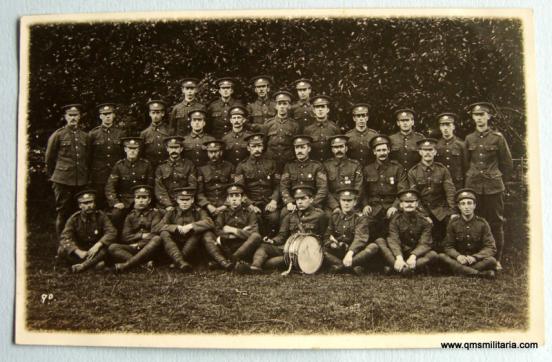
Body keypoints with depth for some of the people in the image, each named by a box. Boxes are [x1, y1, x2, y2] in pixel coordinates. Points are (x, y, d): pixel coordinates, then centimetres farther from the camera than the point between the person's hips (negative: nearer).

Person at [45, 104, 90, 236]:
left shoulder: (85, 136, 11)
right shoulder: (57, 135, 0)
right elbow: (49, 159, 5)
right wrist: (52, 177, 10)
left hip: (81, 181, 4)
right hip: (63, 180, -3)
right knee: (63, 214, 1)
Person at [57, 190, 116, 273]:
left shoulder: (101, 216, -4)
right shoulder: (74, 219, -5)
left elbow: (112, 232, -15)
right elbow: (65, 238, -16)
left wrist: (97, 245, -32)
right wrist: (79, 252, -32)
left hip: (96, 251, 0)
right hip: (80, 250, 1)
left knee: (109, 246, -32)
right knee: (62, 251, -26)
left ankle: (83, 265, -42)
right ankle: (94, 262, -31)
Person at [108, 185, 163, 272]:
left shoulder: (156, 213, 10)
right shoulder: (130, 216, 18)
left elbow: (155, 234, -5)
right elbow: (125, 238, 5)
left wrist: (138, 244, -10)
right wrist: (141, 235, -5)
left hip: (150, 249, -2)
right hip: (133, 249, 3)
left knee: (157, 239, -34)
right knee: (112, 247, -21)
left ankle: (126, 265, -37)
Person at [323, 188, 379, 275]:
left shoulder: (361, 218, -3)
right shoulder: (334, 217, 8)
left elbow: (360, 238, -19)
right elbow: (326, 236, 7)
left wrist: (350, 253, -37)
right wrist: (331, 244, -19)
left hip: (354, 252, -2)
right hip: (337, 253, 2)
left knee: (373, 247, -28)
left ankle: (339, 266, -32)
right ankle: (355, 267, -30)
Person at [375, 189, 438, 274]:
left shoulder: (424, 221, -2)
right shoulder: (396, 219, -3)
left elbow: (424, 244, -12)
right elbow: (393, 241, -16)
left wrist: (413, 256, -32)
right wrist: (399, 257, -36)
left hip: (417, 254, 0)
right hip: (399, 253, 0)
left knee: (433, 255, -29)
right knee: (379, 241, -19)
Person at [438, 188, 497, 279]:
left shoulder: (482, 223, -2)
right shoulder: (453, 224, 1)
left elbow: (491, 248, -7)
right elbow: (448, 246, 0)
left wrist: (475, 257, -24)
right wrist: (457, 256, -23)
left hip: (477, 260, -2)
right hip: (459, 260, 2)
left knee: (492, 261, -31)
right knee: (441, 256, -29)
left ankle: (459, 270, -27)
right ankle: (481, 273, -31)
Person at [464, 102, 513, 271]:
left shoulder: (497, 137, 1)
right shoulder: (469, 139, 8)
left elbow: (507, 164, 7)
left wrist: (498, 180, 11)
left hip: (494, 187, -2)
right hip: (473, 187, 2)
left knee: (496, 223, 1)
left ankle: (496, 260, 10)